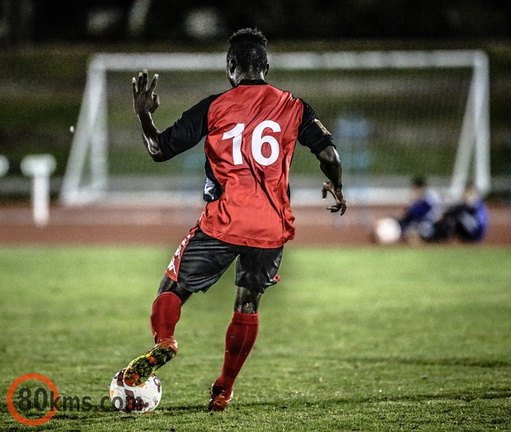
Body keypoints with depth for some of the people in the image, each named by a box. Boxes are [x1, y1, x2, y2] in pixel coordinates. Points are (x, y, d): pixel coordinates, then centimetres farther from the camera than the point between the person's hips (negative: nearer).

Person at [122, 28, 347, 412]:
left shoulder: (214, 107, -1)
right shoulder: (293, 108, 4)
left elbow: (161, 149, -1)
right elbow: (328, 153, 1)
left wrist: (143, 115, 15)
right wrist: (337, 189, 20)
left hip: (223, 223, -2)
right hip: (272, 228, 2)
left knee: (174, 289, 11)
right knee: (248, 306, 17)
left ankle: (163, 342, -19)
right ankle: (223, 391, 16)